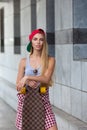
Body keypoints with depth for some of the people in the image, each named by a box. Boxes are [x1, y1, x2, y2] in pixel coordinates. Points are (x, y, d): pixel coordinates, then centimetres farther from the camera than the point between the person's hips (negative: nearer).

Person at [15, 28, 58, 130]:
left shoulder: (50, 60, 1)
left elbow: (46, 79, -13)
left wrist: (27, 77, -23)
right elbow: (18, 84, 5)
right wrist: (28, 82, -15)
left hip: (43, 100, -1)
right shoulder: (24, 61, 4)